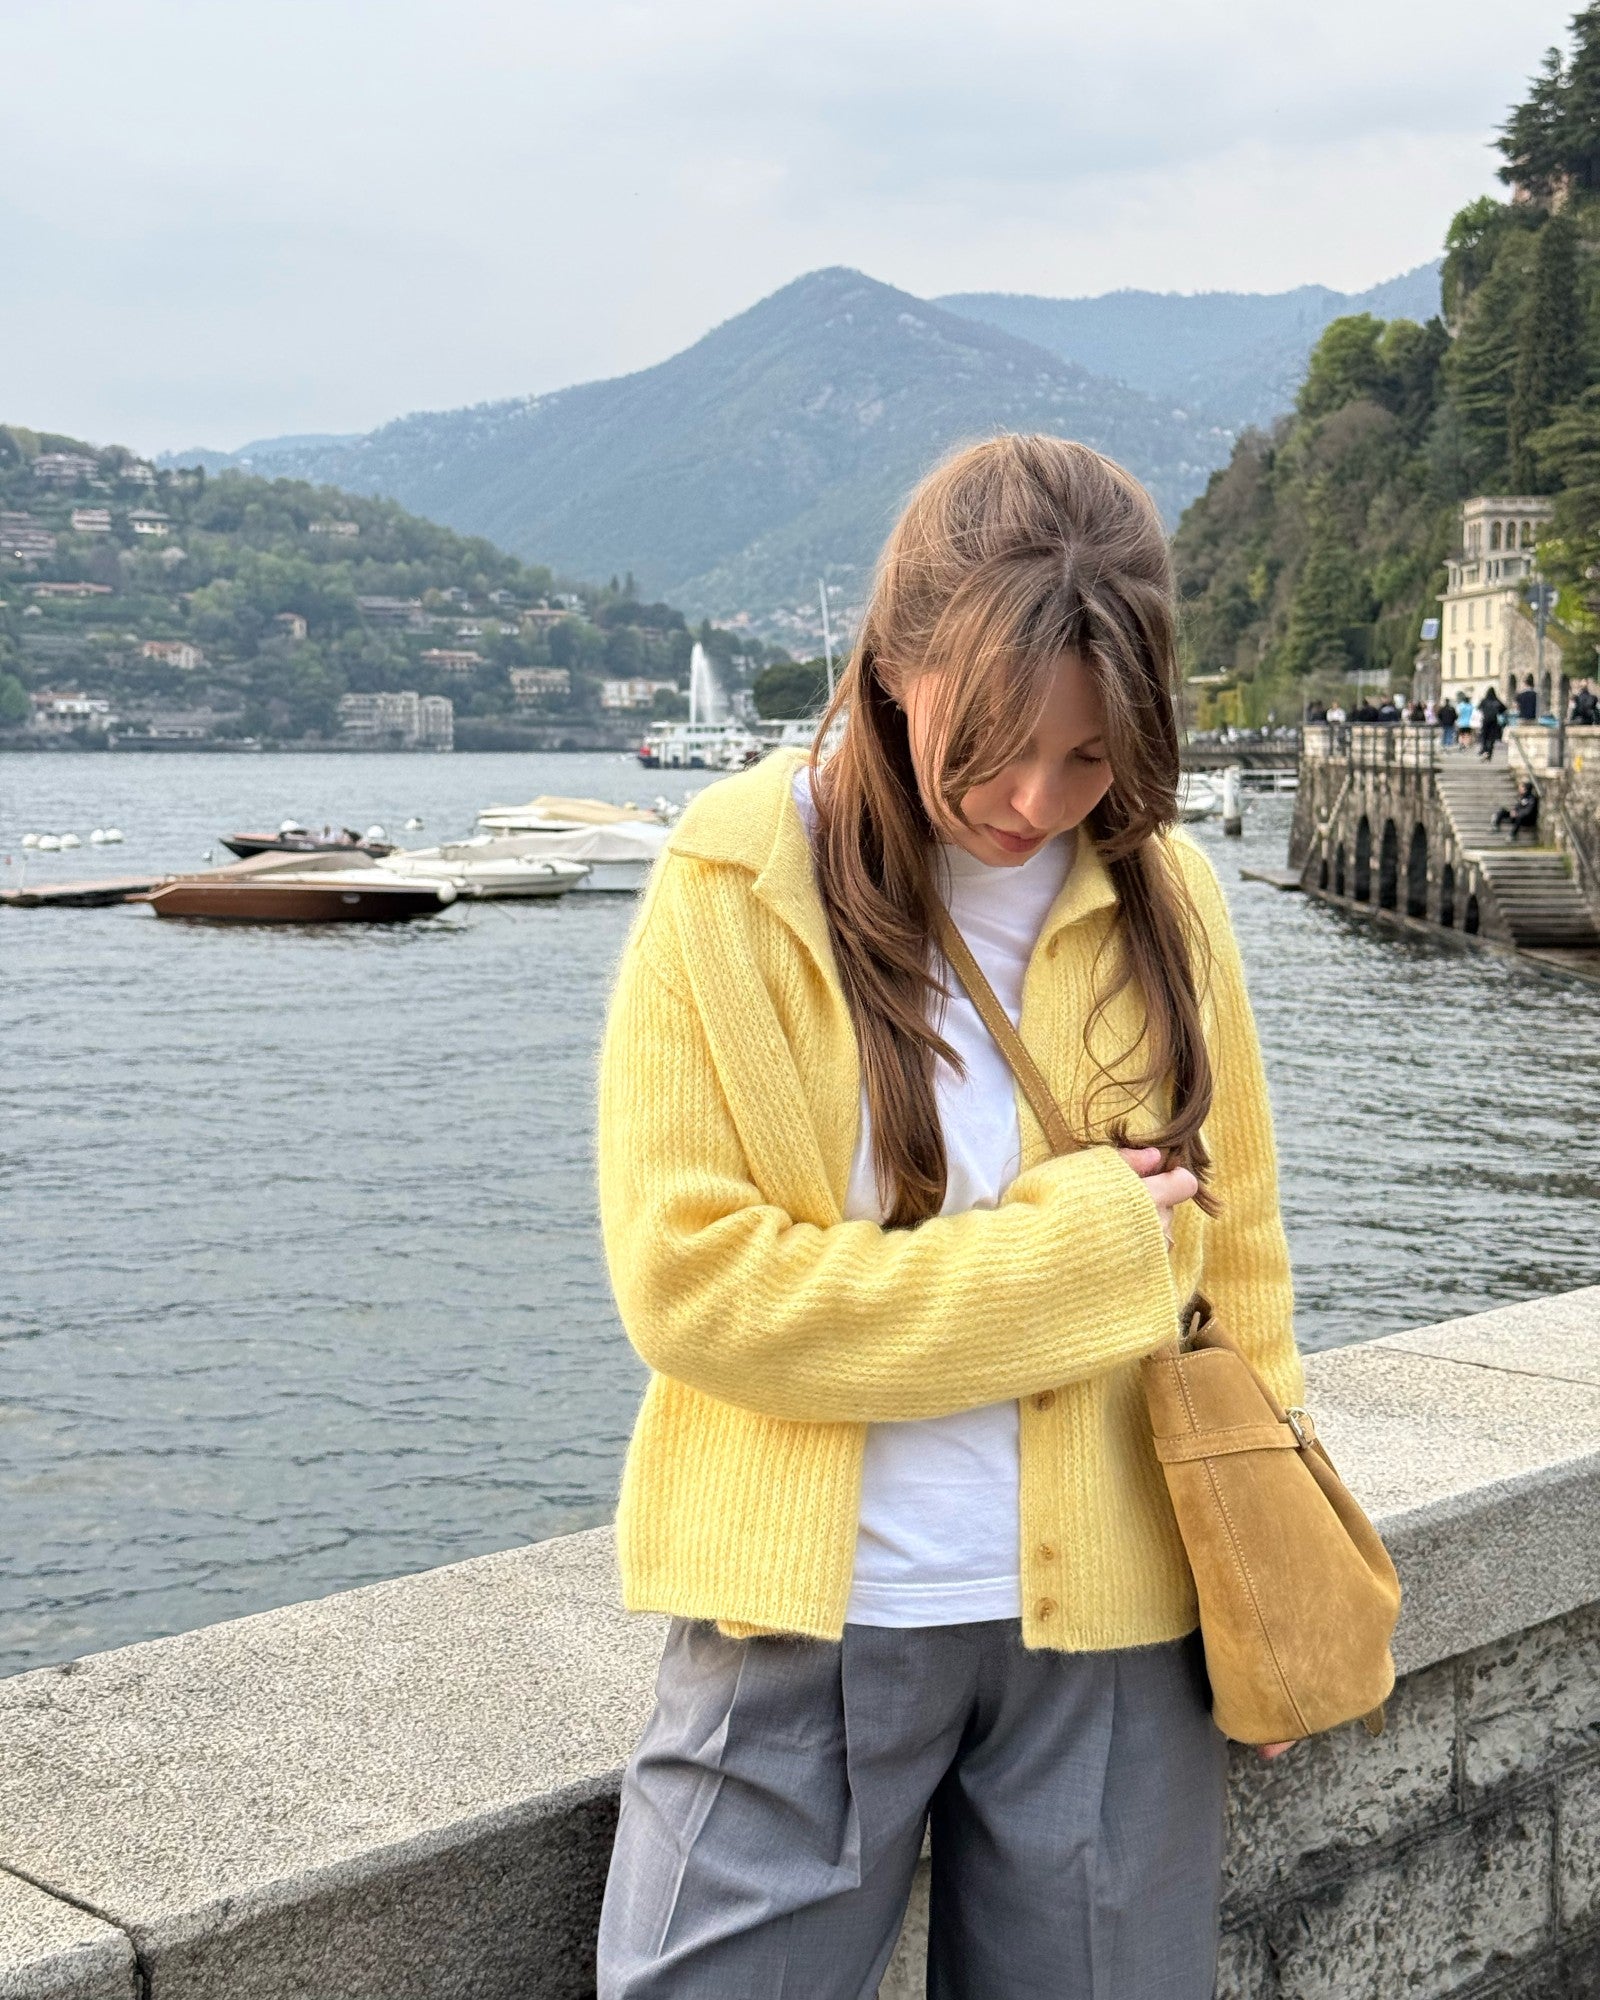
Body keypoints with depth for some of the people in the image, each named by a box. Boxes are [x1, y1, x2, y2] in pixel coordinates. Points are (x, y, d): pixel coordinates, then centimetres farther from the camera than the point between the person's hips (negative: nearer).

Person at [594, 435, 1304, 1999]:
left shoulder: (1161, 897, 2)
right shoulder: (736, 893, -8)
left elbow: (1233, 1257, 10)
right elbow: (690, 1280, -14)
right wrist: (1065, 1252, -14)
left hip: (1112, 1628, 3)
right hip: (804, 1622, -2)